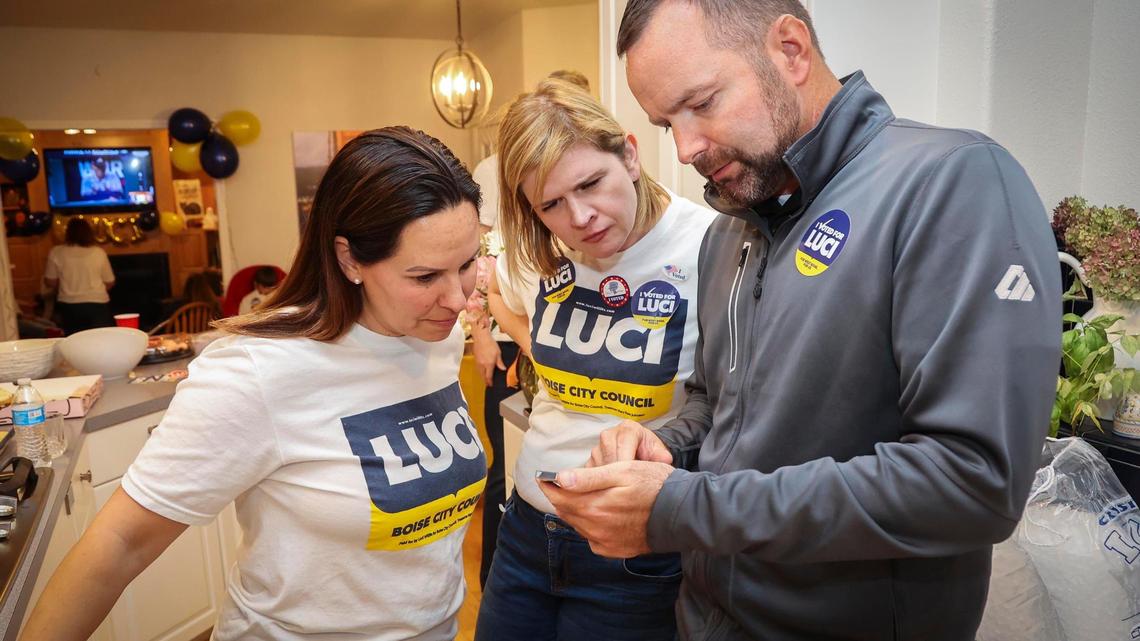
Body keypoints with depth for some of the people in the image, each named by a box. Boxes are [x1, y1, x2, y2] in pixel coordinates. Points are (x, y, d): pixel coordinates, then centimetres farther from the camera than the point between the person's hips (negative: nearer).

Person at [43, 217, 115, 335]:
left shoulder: (56, 252, -2)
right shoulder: (99, 252, -3)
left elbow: (50, 282, 4)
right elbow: (110, 283, 3)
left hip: (69, 306, 2)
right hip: (98, 304, -1)